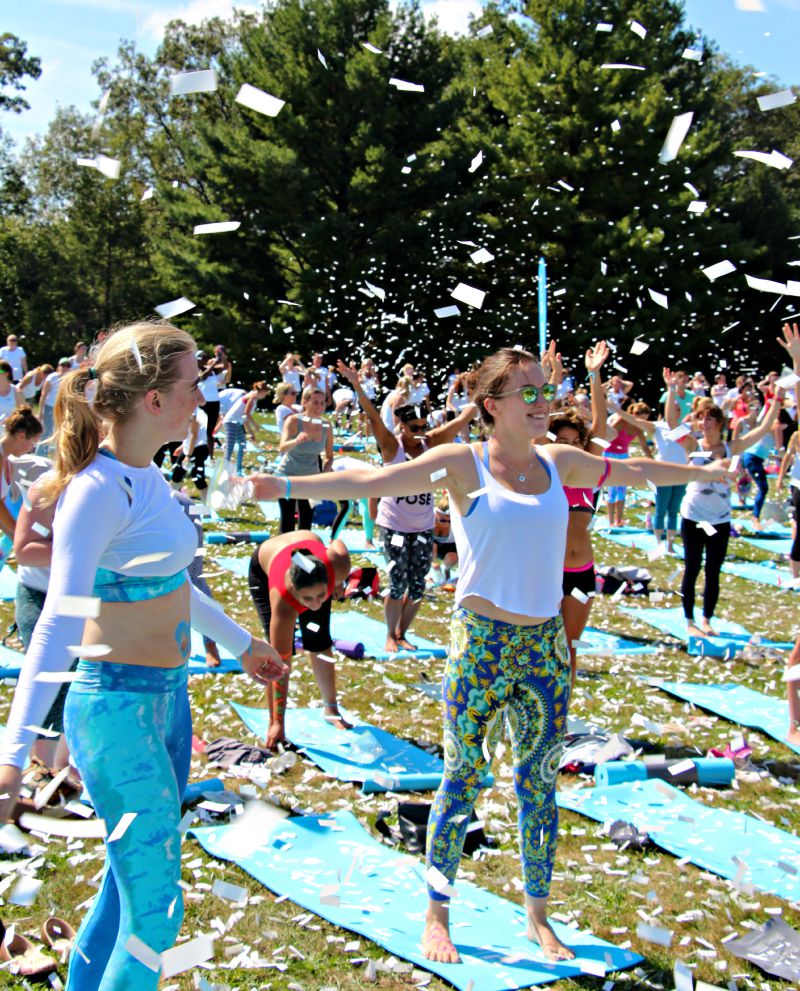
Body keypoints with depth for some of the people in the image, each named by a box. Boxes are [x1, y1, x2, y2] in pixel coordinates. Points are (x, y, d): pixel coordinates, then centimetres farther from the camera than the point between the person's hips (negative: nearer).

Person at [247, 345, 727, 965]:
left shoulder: (559, 462, 6)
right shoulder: (463, 463, -8)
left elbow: (633, 471, 22)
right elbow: (372, 480, -17)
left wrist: (708, 472, 33)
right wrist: (286, 487, -28)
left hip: (547, 641, 4)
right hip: (481, 641, -4)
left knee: (540, 782, 12)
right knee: (463, 780, 3)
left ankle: (537, 915, 27)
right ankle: (437, 915, 19)